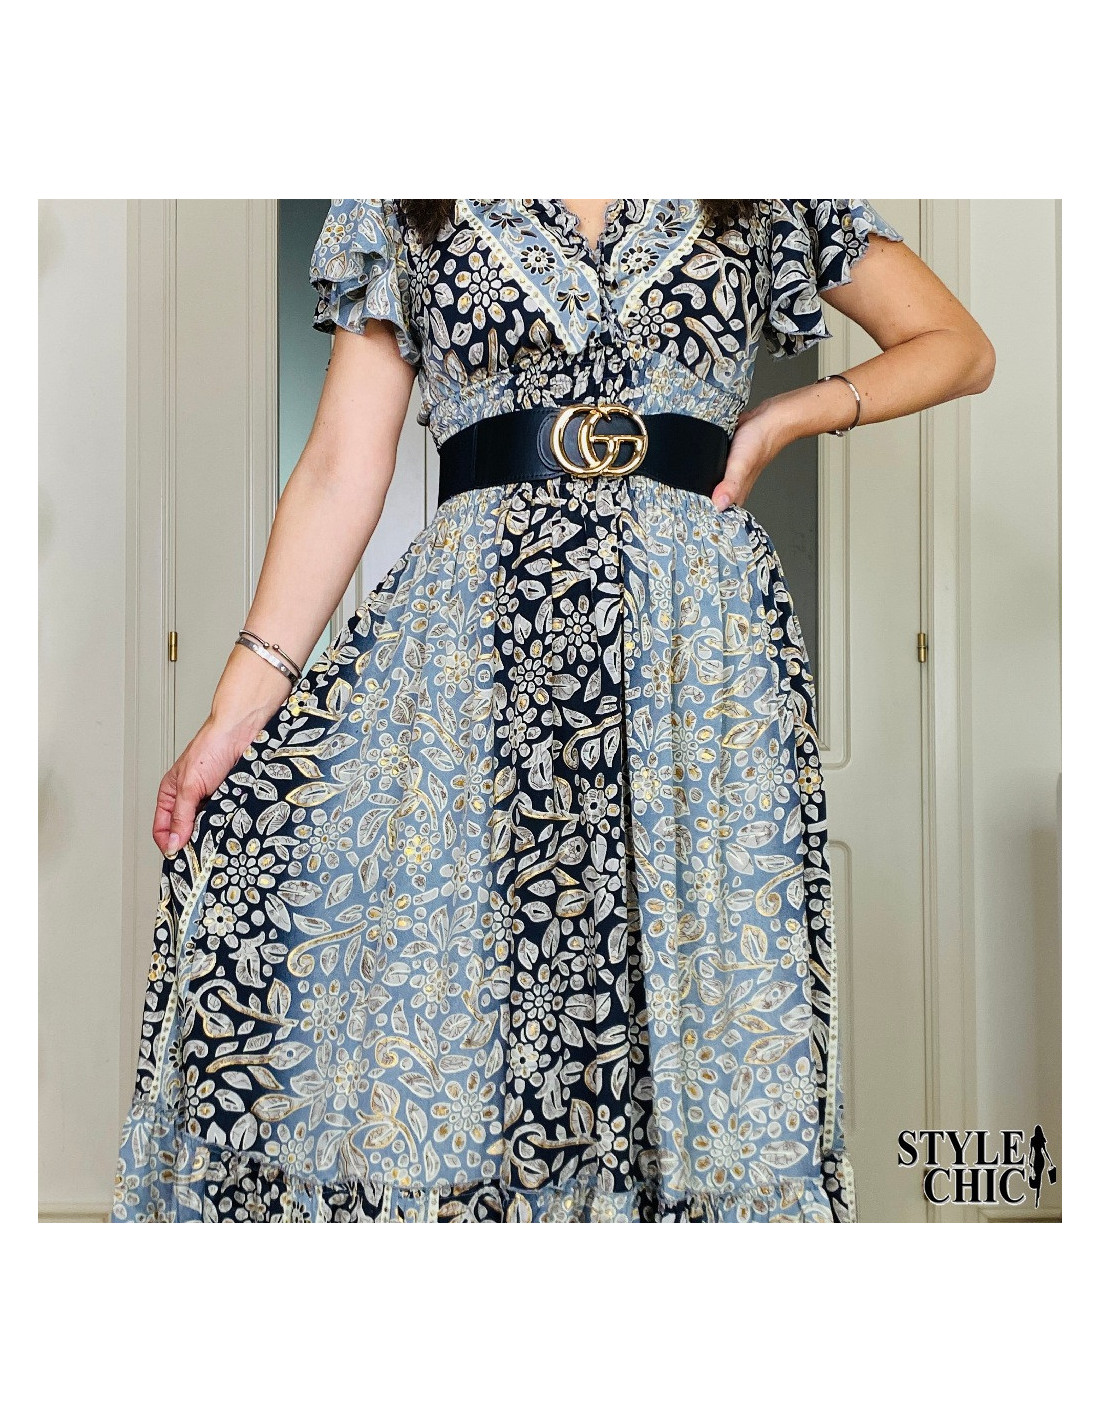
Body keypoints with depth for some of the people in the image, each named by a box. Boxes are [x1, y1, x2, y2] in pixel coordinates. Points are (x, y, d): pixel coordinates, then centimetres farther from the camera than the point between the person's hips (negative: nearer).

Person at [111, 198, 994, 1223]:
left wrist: (796, 414, 2)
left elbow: (959, 347, 19)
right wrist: (239, 706, -3)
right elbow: (341, 469, 5)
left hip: (703, 628, 0)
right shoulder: (402, 208, 12)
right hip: (462, 631, 1)